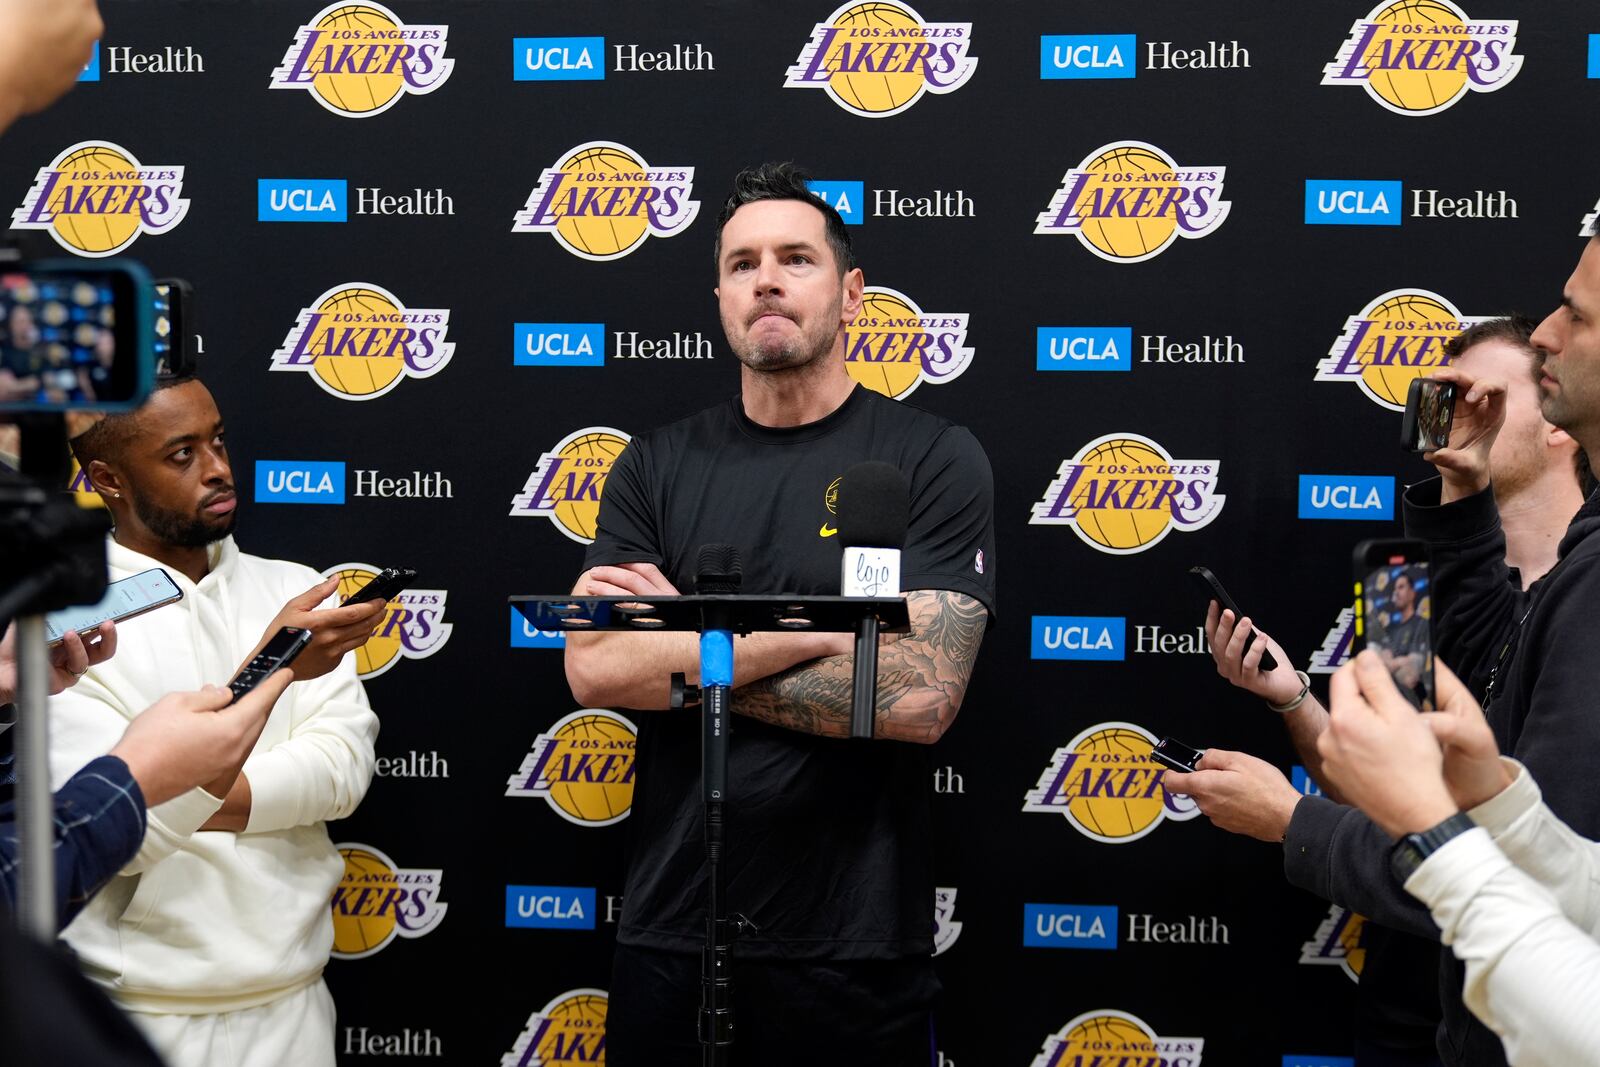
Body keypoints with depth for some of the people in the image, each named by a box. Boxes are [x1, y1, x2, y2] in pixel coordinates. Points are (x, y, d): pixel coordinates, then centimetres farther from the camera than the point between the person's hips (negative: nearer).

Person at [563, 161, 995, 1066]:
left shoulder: (935, 460, -5)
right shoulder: (657, 466, 4)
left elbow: (920, 695, -16)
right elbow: (594, 671, -8)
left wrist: (682, 650, -10)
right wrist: (815, 633, -15)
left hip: (855, 945, -2)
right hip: (672, 933, 3)